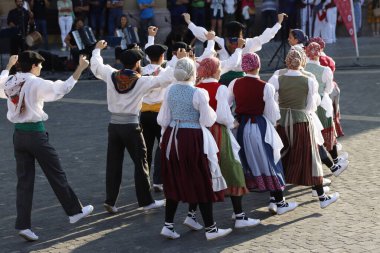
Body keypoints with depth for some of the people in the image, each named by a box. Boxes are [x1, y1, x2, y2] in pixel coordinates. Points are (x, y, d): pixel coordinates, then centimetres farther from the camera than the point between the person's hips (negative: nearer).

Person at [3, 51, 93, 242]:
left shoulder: (10, 83, 3)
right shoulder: (36, 83, -13)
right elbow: (63, 88, -12)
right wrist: (80, 69, -8)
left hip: (18, 134, 6)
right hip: (36, 134, -6)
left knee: (24, 181, 6)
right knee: (57, 175, 9)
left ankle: (23, 225, 2)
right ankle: (75, 211, 23)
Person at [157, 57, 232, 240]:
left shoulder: (170, 90, 2)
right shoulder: (198, 93, -14)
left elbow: (163, 119, 6)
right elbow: (208, 121, -10)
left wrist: (165, 137, 22)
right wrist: (210, 111, 9)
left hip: (172, 137, 5)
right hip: (193, 139, -5)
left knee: (174, 182, 15)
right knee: (202, 184, 4)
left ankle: (168, 225, 14)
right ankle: (210, 228, 12)